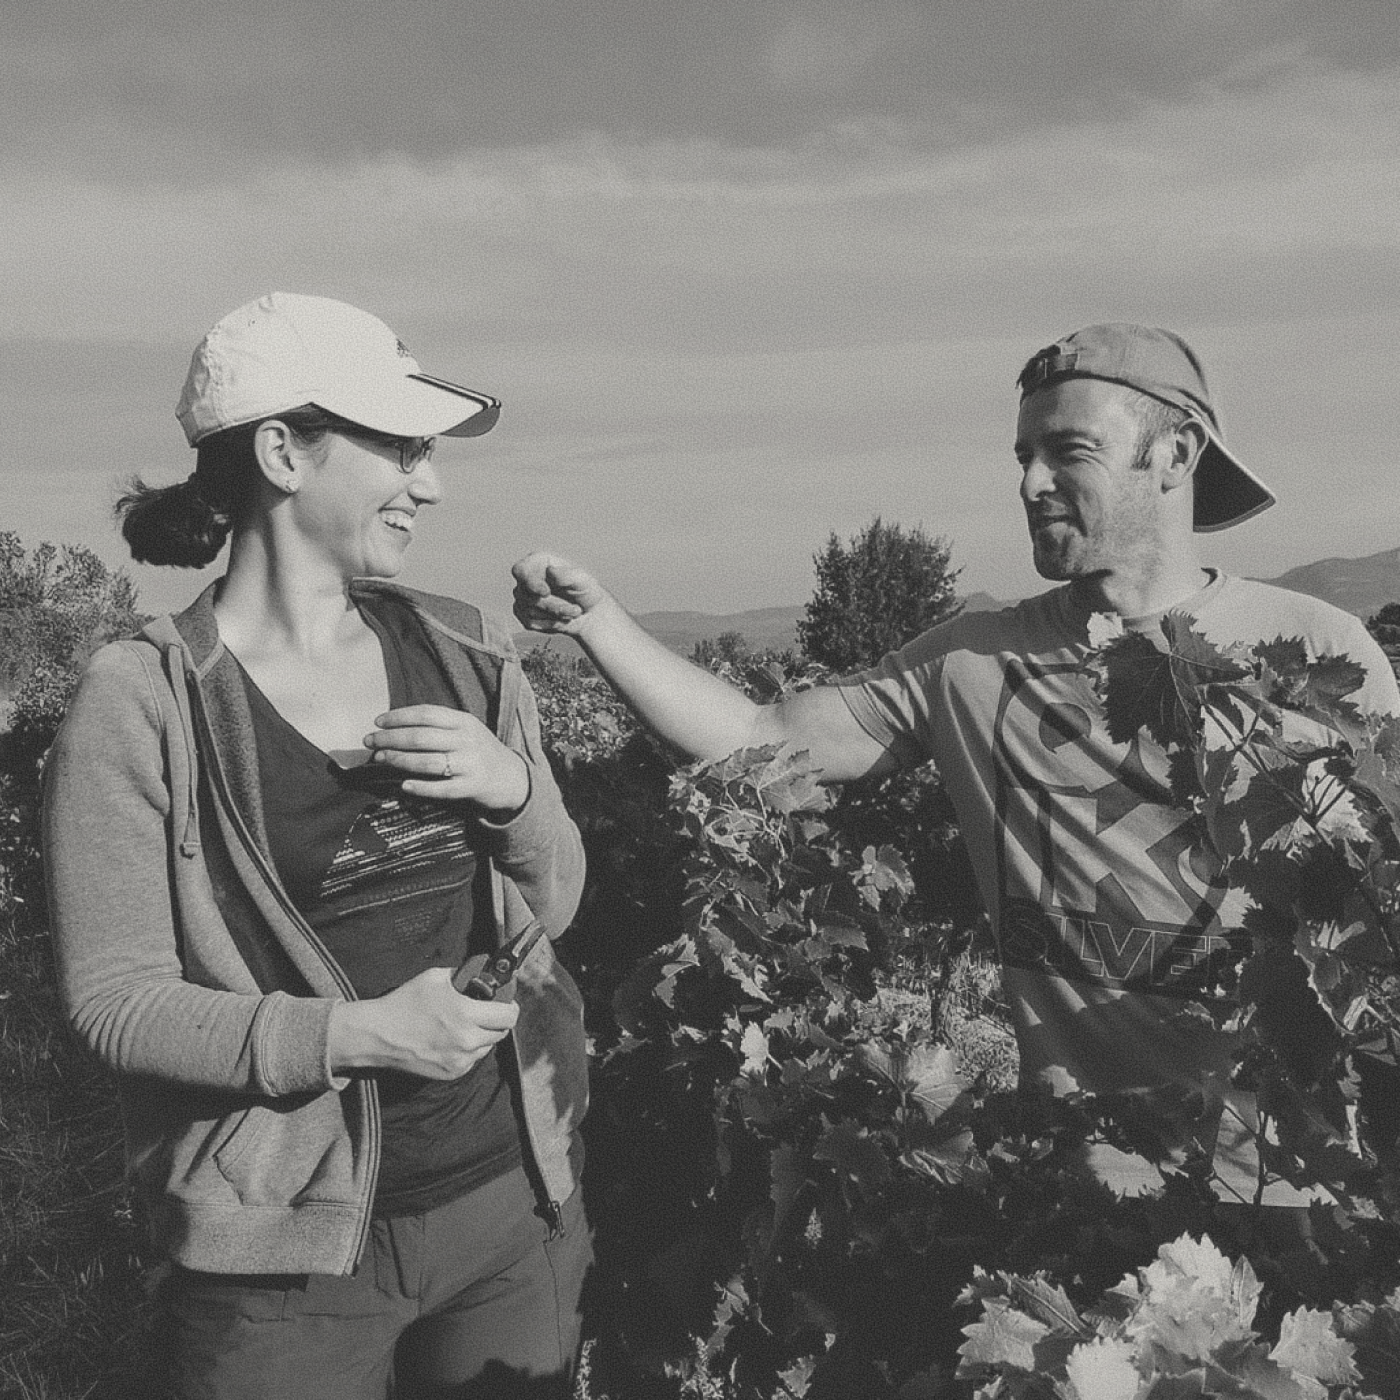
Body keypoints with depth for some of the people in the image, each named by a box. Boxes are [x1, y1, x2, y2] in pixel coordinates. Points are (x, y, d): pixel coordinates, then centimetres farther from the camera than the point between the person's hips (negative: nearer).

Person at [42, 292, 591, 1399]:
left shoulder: (465, 654, 0)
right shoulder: (142, 705, -13)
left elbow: (555, 905, 7)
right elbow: (114, 996, -11)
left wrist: (514, 792, -13)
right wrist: (354, 1034, -24)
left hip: (514, 1195, 4)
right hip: (290, 1247, -4)